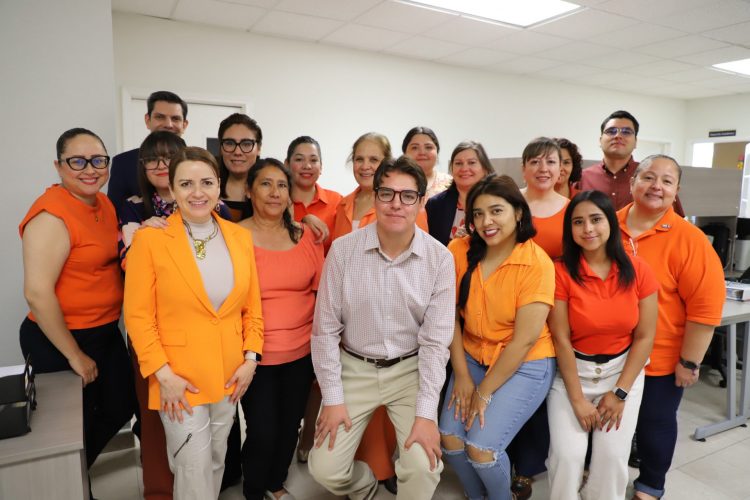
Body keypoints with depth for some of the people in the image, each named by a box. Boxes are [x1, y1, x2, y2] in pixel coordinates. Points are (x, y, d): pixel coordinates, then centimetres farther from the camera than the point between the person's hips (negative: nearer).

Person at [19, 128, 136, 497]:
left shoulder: (104, 204, 4)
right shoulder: (52, 215, -21)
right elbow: (37, 294, -24)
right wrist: (74, 355, -17)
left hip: (106, 332, 8)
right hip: (59, 340, -8)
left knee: (121, 408, 20)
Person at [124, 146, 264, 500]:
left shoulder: (240, 237, 0)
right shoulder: (150, 238, -12)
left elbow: (252, 305, 5)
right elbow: (138, 316, -10)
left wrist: (250, 359, -1)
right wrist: (163, 375, -13)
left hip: (229, 375, 4)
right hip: (179, 378, -4)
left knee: (216, 461, 22)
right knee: (194, 471, 9)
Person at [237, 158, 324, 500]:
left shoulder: (306, 236, 2)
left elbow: (321, 290, 7)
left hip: (302, 351, 4)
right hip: (256, 354, -3)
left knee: (290, 426, 18)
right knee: (262, 431, 5)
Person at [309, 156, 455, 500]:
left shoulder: (439, 258, -11)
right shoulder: (343, 249, -12)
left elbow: (435, 339, -9)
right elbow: (325, 328, -6)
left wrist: (425, 413, -14)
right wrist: (333, 398, -7)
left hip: (411, 369, 0)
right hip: (354, 368, 1)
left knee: (423, 466, -16)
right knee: (325, 469, -3)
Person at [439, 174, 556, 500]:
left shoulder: (537, 264, -18)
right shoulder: (459, 251, -8)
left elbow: (524, 339, -17)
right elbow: (450, 315, -3)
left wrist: (484, 392, -13)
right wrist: (462, 375, -5)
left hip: (525, 366, -4)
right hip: (472, 358, 4)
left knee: (481, 447, -12)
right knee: (449, 438, -5)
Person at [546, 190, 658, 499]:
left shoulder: (637, 270, -6)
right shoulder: (561, 272, -13)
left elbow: (645, 337, -4)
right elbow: (561, 339, -12)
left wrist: (620, 392, -7)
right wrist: (577, 399, -12)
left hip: (623, 369, 2)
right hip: (573, 371, -1)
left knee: (613, 455, -9)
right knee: (567, 454, -13)